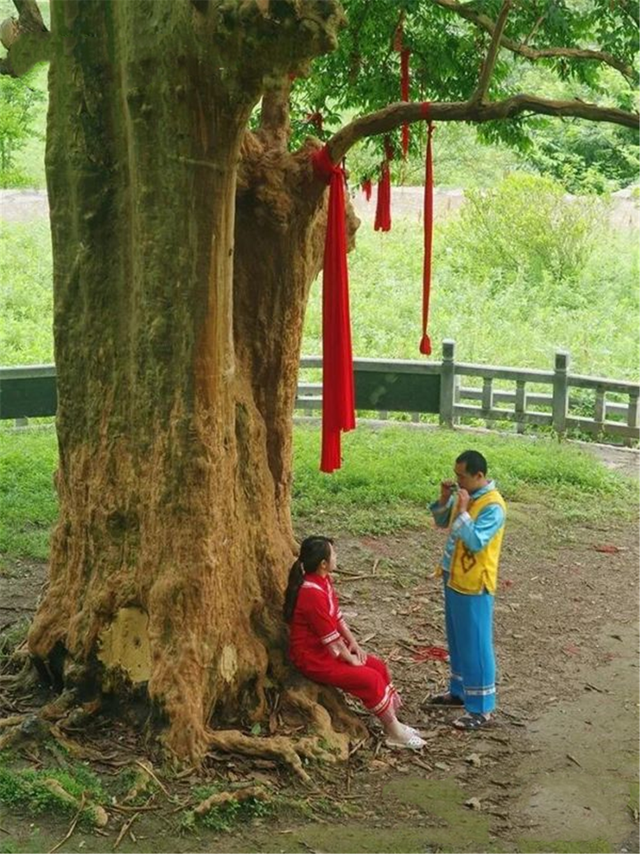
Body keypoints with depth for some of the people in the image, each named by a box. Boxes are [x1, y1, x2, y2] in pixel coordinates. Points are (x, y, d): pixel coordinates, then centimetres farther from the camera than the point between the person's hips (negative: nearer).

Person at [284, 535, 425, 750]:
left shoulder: (323, 580, 1)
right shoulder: (312, 593, -28)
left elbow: (337, 616, 11)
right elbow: (330, 636, -22)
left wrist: (354, 644, 4)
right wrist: (350, 658, -10)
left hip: (330, 648, 10)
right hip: (314, 657, -10)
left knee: (379, 667, 1)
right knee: (370, 679, -16)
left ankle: (393, 721, 7)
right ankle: (394, 733, -2)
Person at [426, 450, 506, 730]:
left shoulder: (493, 506, -21)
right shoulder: (464, 495, 5)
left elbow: (475, 542, -28)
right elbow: (442, 522, 16)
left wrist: (462, 511, -27)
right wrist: (444, 499, -1)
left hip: (474, 585, -9)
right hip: (454, 579, 9)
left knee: (476, 645, -2)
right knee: (457, 640, 20)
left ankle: (481, 708, 6)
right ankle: (459, 691, 36)